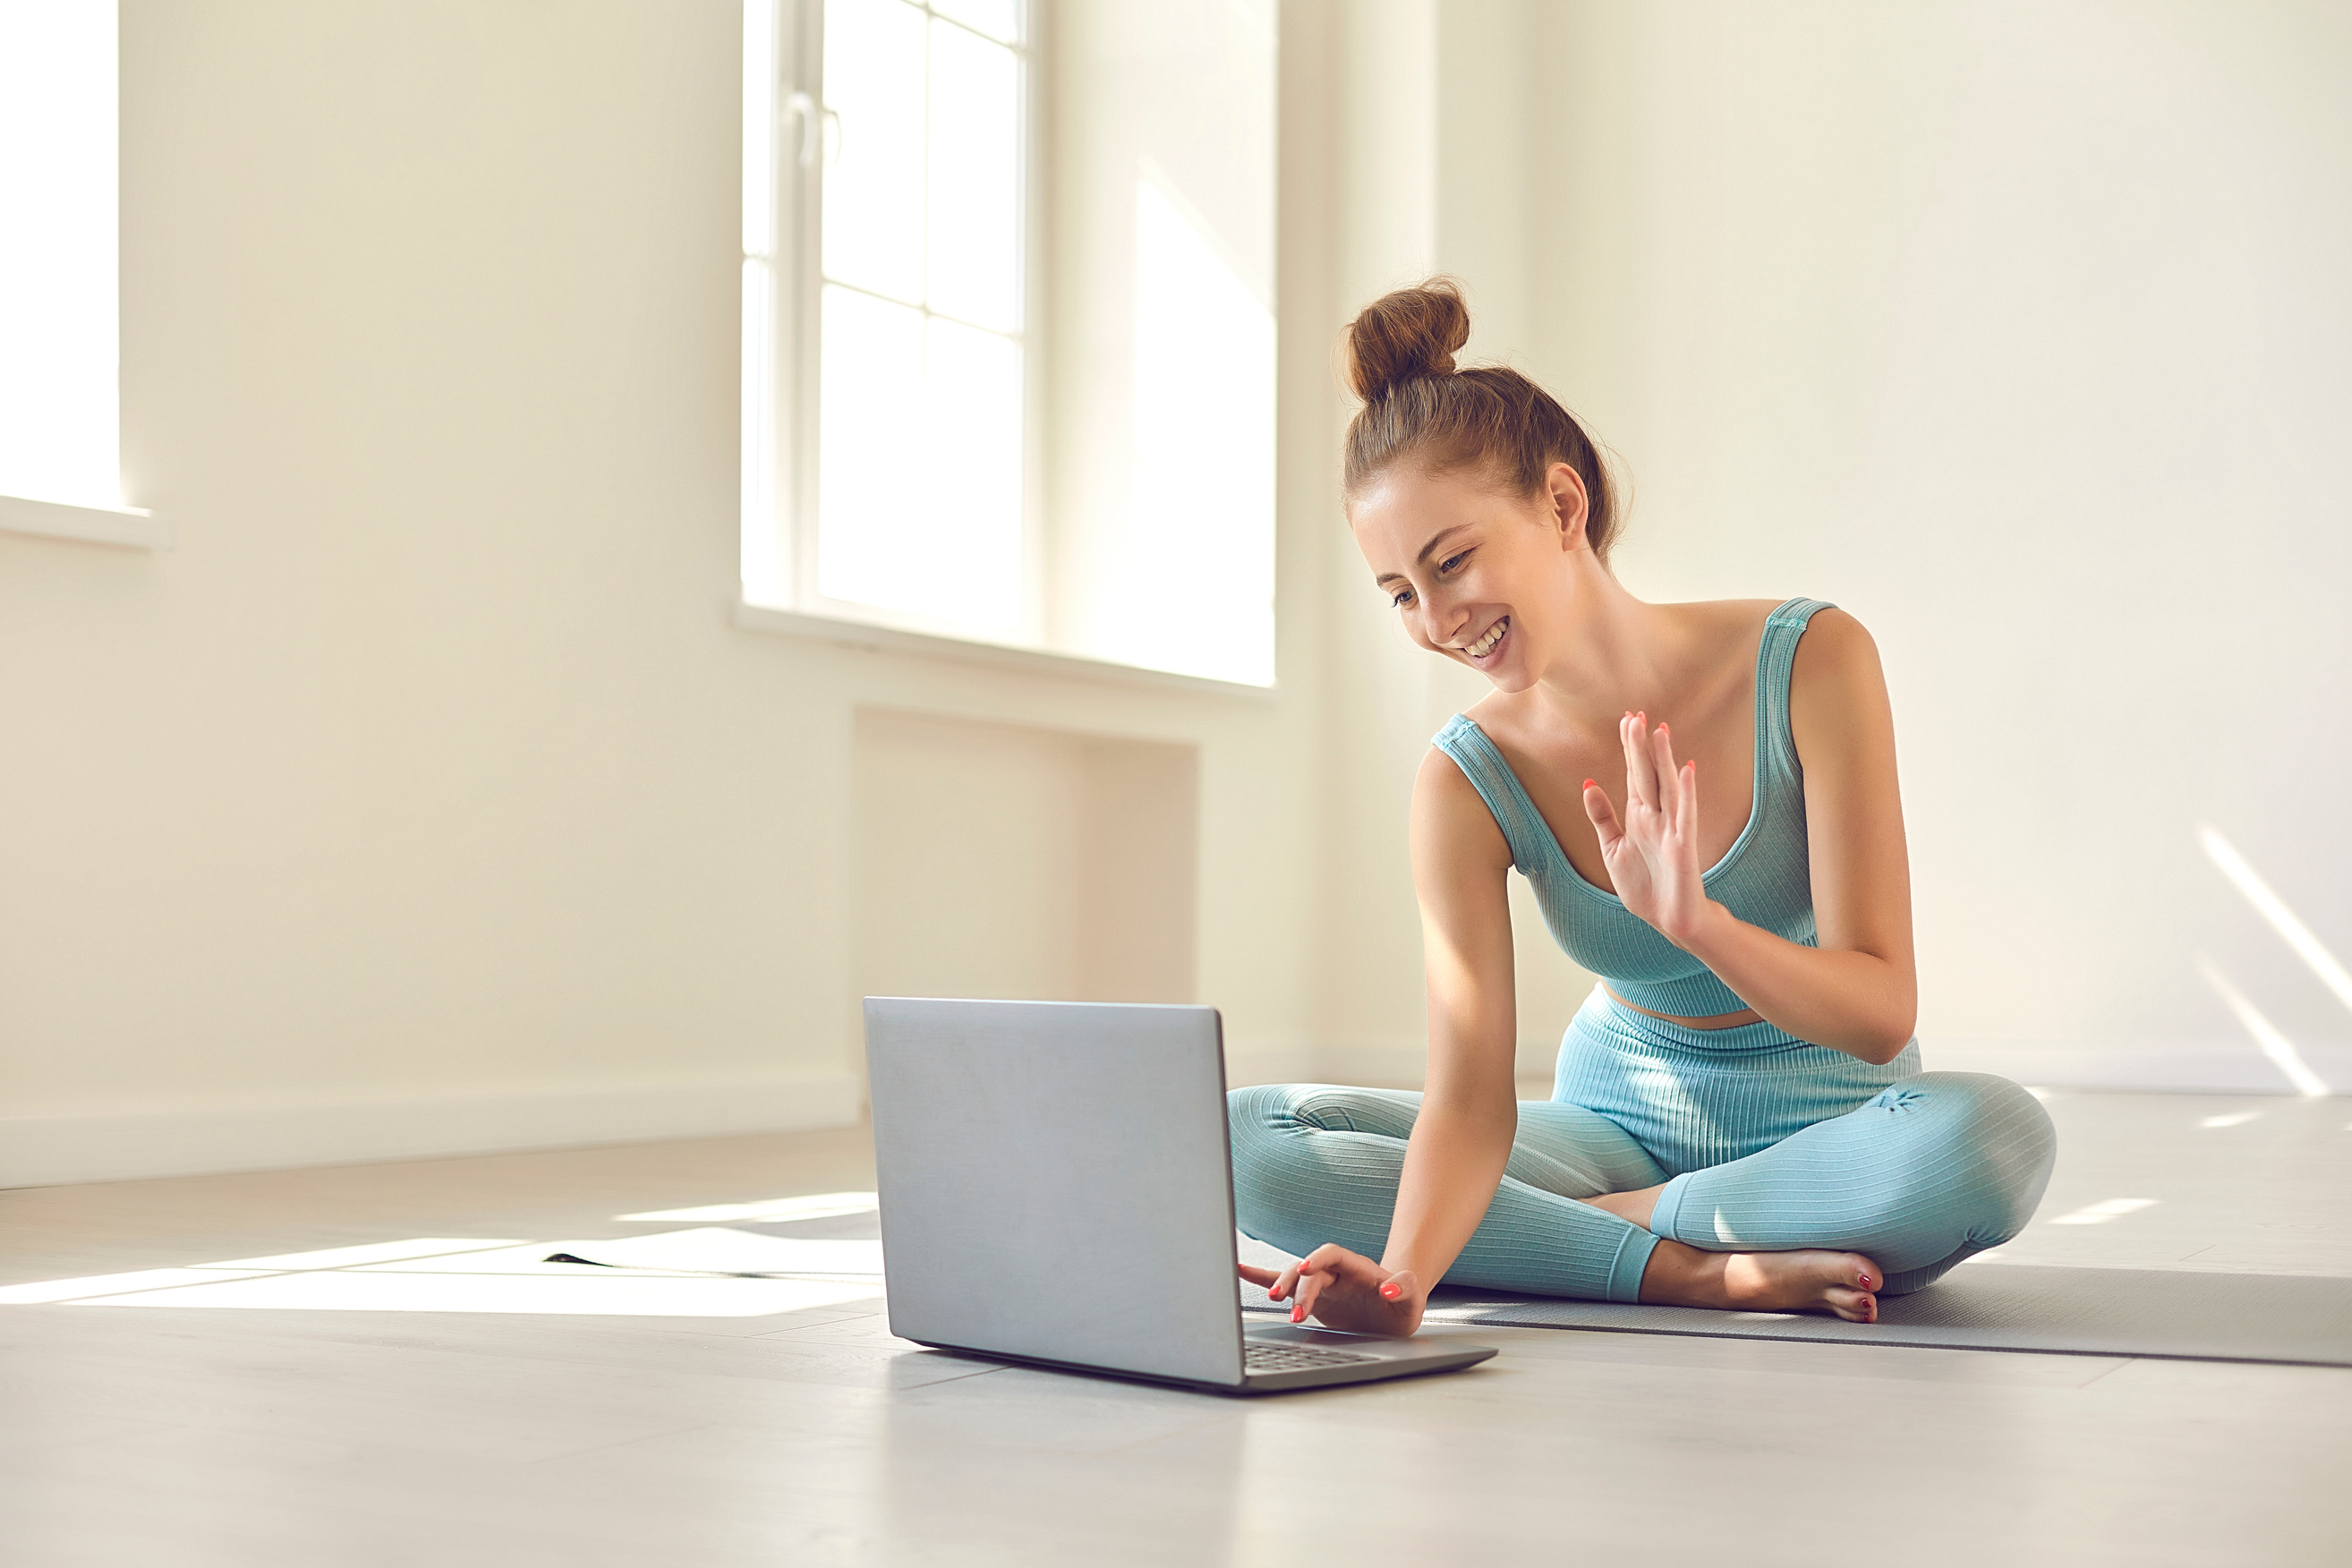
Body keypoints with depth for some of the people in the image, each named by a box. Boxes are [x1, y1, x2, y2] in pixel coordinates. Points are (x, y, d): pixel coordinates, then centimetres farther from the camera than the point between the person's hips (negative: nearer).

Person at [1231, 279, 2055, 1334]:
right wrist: (1402, 1276, -41)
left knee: (1991, 1132, -38)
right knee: (1251, 1136, -19)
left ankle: (1561, 1230, -20)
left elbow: (1882, 1014, -22)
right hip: (1619, 1121, 2)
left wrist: (1698, 922, -41)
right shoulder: (1469, 783, -13)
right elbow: (1470, 1099, -21)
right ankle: (1708, 1270, -22)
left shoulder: (1812, 663, -19)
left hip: (1825, 1130, -2)